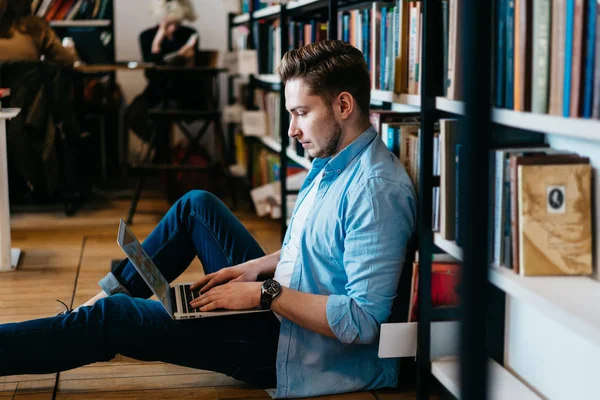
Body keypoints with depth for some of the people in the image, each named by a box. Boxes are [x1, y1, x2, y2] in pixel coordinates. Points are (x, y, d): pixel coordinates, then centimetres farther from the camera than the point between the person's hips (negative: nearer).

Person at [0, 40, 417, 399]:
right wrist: (258, 267, 4)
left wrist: (265, 294, -26)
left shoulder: (376, 190, -26)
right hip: (280, 306, 9)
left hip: (299, 351, -9)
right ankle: (114, 292, 23)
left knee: (111, 318, -9)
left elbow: (364, 320, -30)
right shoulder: (333, 165, 6)